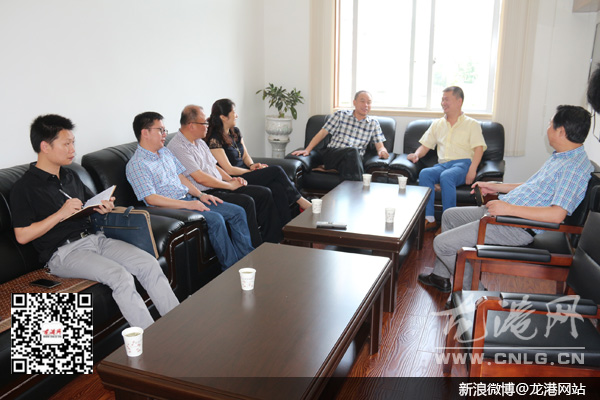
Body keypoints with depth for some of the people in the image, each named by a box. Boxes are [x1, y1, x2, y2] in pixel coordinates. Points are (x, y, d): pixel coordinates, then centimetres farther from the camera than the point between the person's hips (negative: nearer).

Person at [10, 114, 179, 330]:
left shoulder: (71, 176, 19)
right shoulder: (24, 187, -4)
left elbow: (91, 202, 32)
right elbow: (22, 236, -9)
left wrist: (103, 207, 8)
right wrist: (60, 214, -16)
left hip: (95, 238, 7)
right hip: (64, 252, -7)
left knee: (149, 264, -14)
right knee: (120, 276, -30)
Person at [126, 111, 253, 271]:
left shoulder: (165, 151, 16)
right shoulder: (136, 165, -11)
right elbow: (151, 199, -19)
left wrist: (200, 195, 4)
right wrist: (187, 204, -23)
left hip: (188, 200, 9)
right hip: (170, 208, -9)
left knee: (237, 211, -2)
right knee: (215, 219, -30)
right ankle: (231, 269, -18)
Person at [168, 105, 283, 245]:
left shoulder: (199, 142, 17)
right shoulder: (177, 147, -14)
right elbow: (200, 177, -20)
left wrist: (232, 179, 5)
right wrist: (229, 185, -12)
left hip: (219, 187, 10)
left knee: (264, 193, 0)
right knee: (246, 201, -28)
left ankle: (273, 240, 5)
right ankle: (256, 249, -16)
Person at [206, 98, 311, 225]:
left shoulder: (235, 132, 13)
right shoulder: (215, 140, -13)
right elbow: (229, 170, -15)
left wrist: (252, 165, -4)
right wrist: (251, 170, -10)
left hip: (245, 172, 8)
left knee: (278, 188, -21)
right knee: (276, 170, -19)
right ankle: (300, 200, -2)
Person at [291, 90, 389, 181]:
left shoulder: (373, 123, 17)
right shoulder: (341, 115, 12)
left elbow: (379, 145, 13)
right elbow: (322, 133, 8)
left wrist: (382, 151, -13)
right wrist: (307, 150, -3)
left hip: (354, 159, 1)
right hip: (331, 154, -1)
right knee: (353, 151, -35)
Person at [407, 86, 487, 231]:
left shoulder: (472, 124, 13)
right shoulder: (437, 124, 27)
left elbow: (478, 148, 0)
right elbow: (425, 146, 24)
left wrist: (472, 170, -18)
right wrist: (416, 154, -1)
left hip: (463, 163, -3)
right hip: (442, 164, 4)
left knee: (446, 176, -38)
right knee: (424, 173, -31)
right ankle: (429, 219, -33)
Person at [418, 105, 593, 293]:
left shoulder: (575, 168, -21)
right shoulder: (560, 156, 12)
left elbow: (557, 214, -31)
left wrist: (509, 208, -30)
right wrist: (496, 186, 22)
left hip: (517, 228, -11)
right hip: (503, 213, 11)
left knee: (442, 244, -12)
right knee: (450, 215, 23)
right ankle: (441, 276, 31)